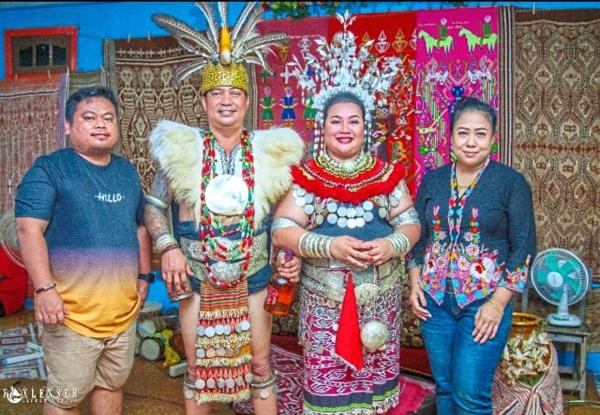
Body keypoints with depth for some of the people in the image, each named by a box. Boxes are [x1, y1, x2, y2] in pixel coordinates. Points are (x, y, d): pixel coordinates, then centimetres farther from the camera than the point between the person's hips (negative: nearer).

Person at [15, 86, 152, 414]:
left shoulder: (127, 171, 12)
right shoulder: (49, 169, -6)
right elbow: (29, 230, -13)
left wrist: (143, 276, 13)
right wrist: (45, 289, -20)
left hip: (123, 310, 6)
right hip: (72, 313, -5)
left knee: (111, 385, 17)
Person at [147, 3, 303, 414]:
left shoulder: (270, 152, -1)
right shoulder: (181, 149, -3)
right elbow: (155, 206, 3)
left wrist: (292, 253, -7)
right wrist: (168, 248, -12)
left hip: (253, 281, 1)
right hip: (197, 281, 0)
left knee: (260, 366, 12)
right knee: (198, 369, 13)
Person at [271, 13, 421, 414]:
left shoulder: (387, 174, 4)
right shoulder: (306, 177, -3)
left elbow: (411, 223, 5)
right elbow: (282, 229, -9)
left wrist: (392, 244, -17)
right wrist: (330, 246, -22)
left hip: (380, 299, 3)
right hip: (326, 301, -2)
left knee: (376, 377, 14)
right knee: (327, 382, 5)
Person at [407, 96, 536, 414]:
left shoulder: (511, 182, -5)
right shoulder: (432, 180, 5)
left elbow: (524, 247, -7)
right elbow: (416, 236, 11)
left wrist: (498, 303, -13)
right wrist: (414, 285, 2)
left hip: (485, 303, -3)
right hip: (434, 299, 4)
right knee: (444, 388, 13)